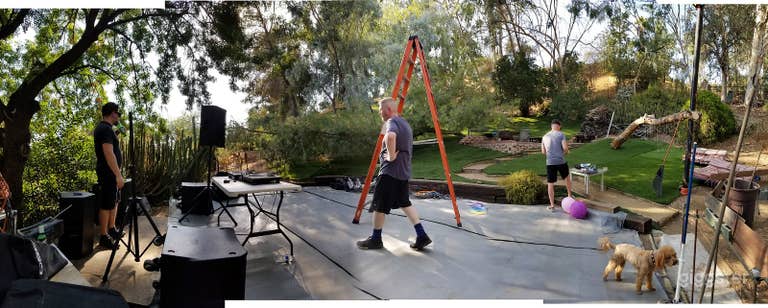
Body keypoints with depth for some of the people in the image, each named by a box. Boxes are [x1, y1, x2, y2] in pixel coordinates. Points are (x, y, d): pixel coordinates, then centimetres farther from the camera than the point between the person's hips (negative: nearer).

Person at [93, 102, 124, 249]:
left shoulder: (102, 128, 15)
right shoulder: (106, 129, -18)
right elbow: (109, 153, -26)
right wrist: (118, 175, -28)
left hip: (111, 172, 11)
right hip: (109, 173, -11)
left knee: (114, 201, 20)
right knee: (107, 204, -4)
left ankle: (112, 229, 32)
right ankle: (104, 237, 3)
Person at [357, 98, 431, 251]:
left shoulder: (392, 122, -13)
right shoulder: (405, 123, 17)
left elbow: (390, 136, -37)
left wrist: (391, 156, -25)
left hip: (390, 170, -10)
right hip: (403, 171, 10)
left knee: (379, 205, 2)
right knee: (404, 203, 15)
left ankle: (376, 239, 13)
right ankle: (422, 236, 10)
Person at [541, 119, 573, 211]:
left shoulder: (545, 137, 8)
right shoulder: (561, 134, -4)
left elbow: (543, 152, 11)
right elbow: (565, 147, -13)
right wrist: (565, 152, 9)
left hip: (550, 163, 1)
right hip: (561, 161, -1)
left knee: (550, 184, 5)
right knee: (567, 177, 27)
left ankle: (552, 205, 7)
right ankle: (569, 195, 40)